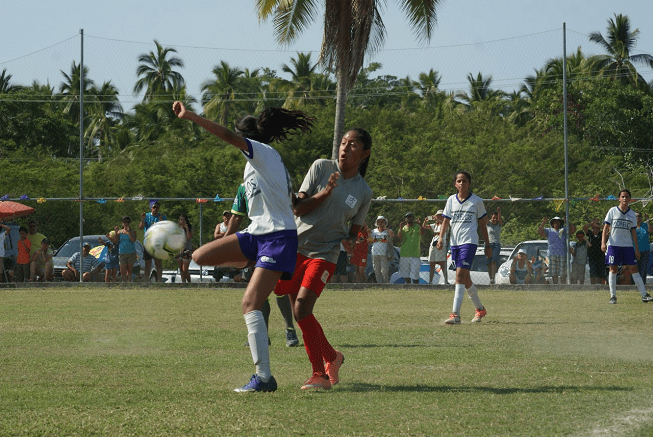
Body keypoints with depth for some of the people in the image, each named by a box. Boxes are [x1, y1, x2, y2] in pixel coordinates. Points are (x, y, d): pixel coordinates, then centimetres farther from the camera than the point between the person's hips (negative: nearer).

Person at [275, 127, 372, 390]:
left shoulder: (364, 193, 3)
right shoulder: (321, 168, 0)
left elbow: (354, 231, 12)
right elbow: (298, 209, -2)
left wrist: (349, 242, -11)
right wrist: (324, 193, -17)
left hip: (324, 256, -2)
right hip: (295, 248, 2)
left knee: (302, 310, -19)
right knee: (300, 313, 5)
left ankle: (320, 374, -13)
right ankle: (331, 357, 28)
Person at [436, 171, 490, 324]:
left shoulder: (477, 201, 3)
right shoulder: (451, 200, 11)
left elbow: (482, 224, 9)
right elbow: (446, 220, 11)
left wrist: (487, 245, 11)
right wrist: (441, 237, -5)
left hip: (469, 242, -5)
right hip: (455, 242, 5)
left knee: (460, 275, -18)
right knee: (465, 278, 11)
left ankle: (455, 315, -23)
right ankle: (480, 309, 30)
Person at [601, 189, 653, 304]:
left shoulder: (632, 214, 9)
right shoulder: (613, 211, 1)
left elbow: (633, 232, 12)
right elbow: (606, 227, 0)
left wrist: (637, 247, 9)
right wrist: (603, 242, -10)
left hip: (628, 246, 2)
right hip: (613, 245, -2)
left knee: (634, 269, -1)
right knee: (613, 269, -1)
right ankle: (613, 296, 5)